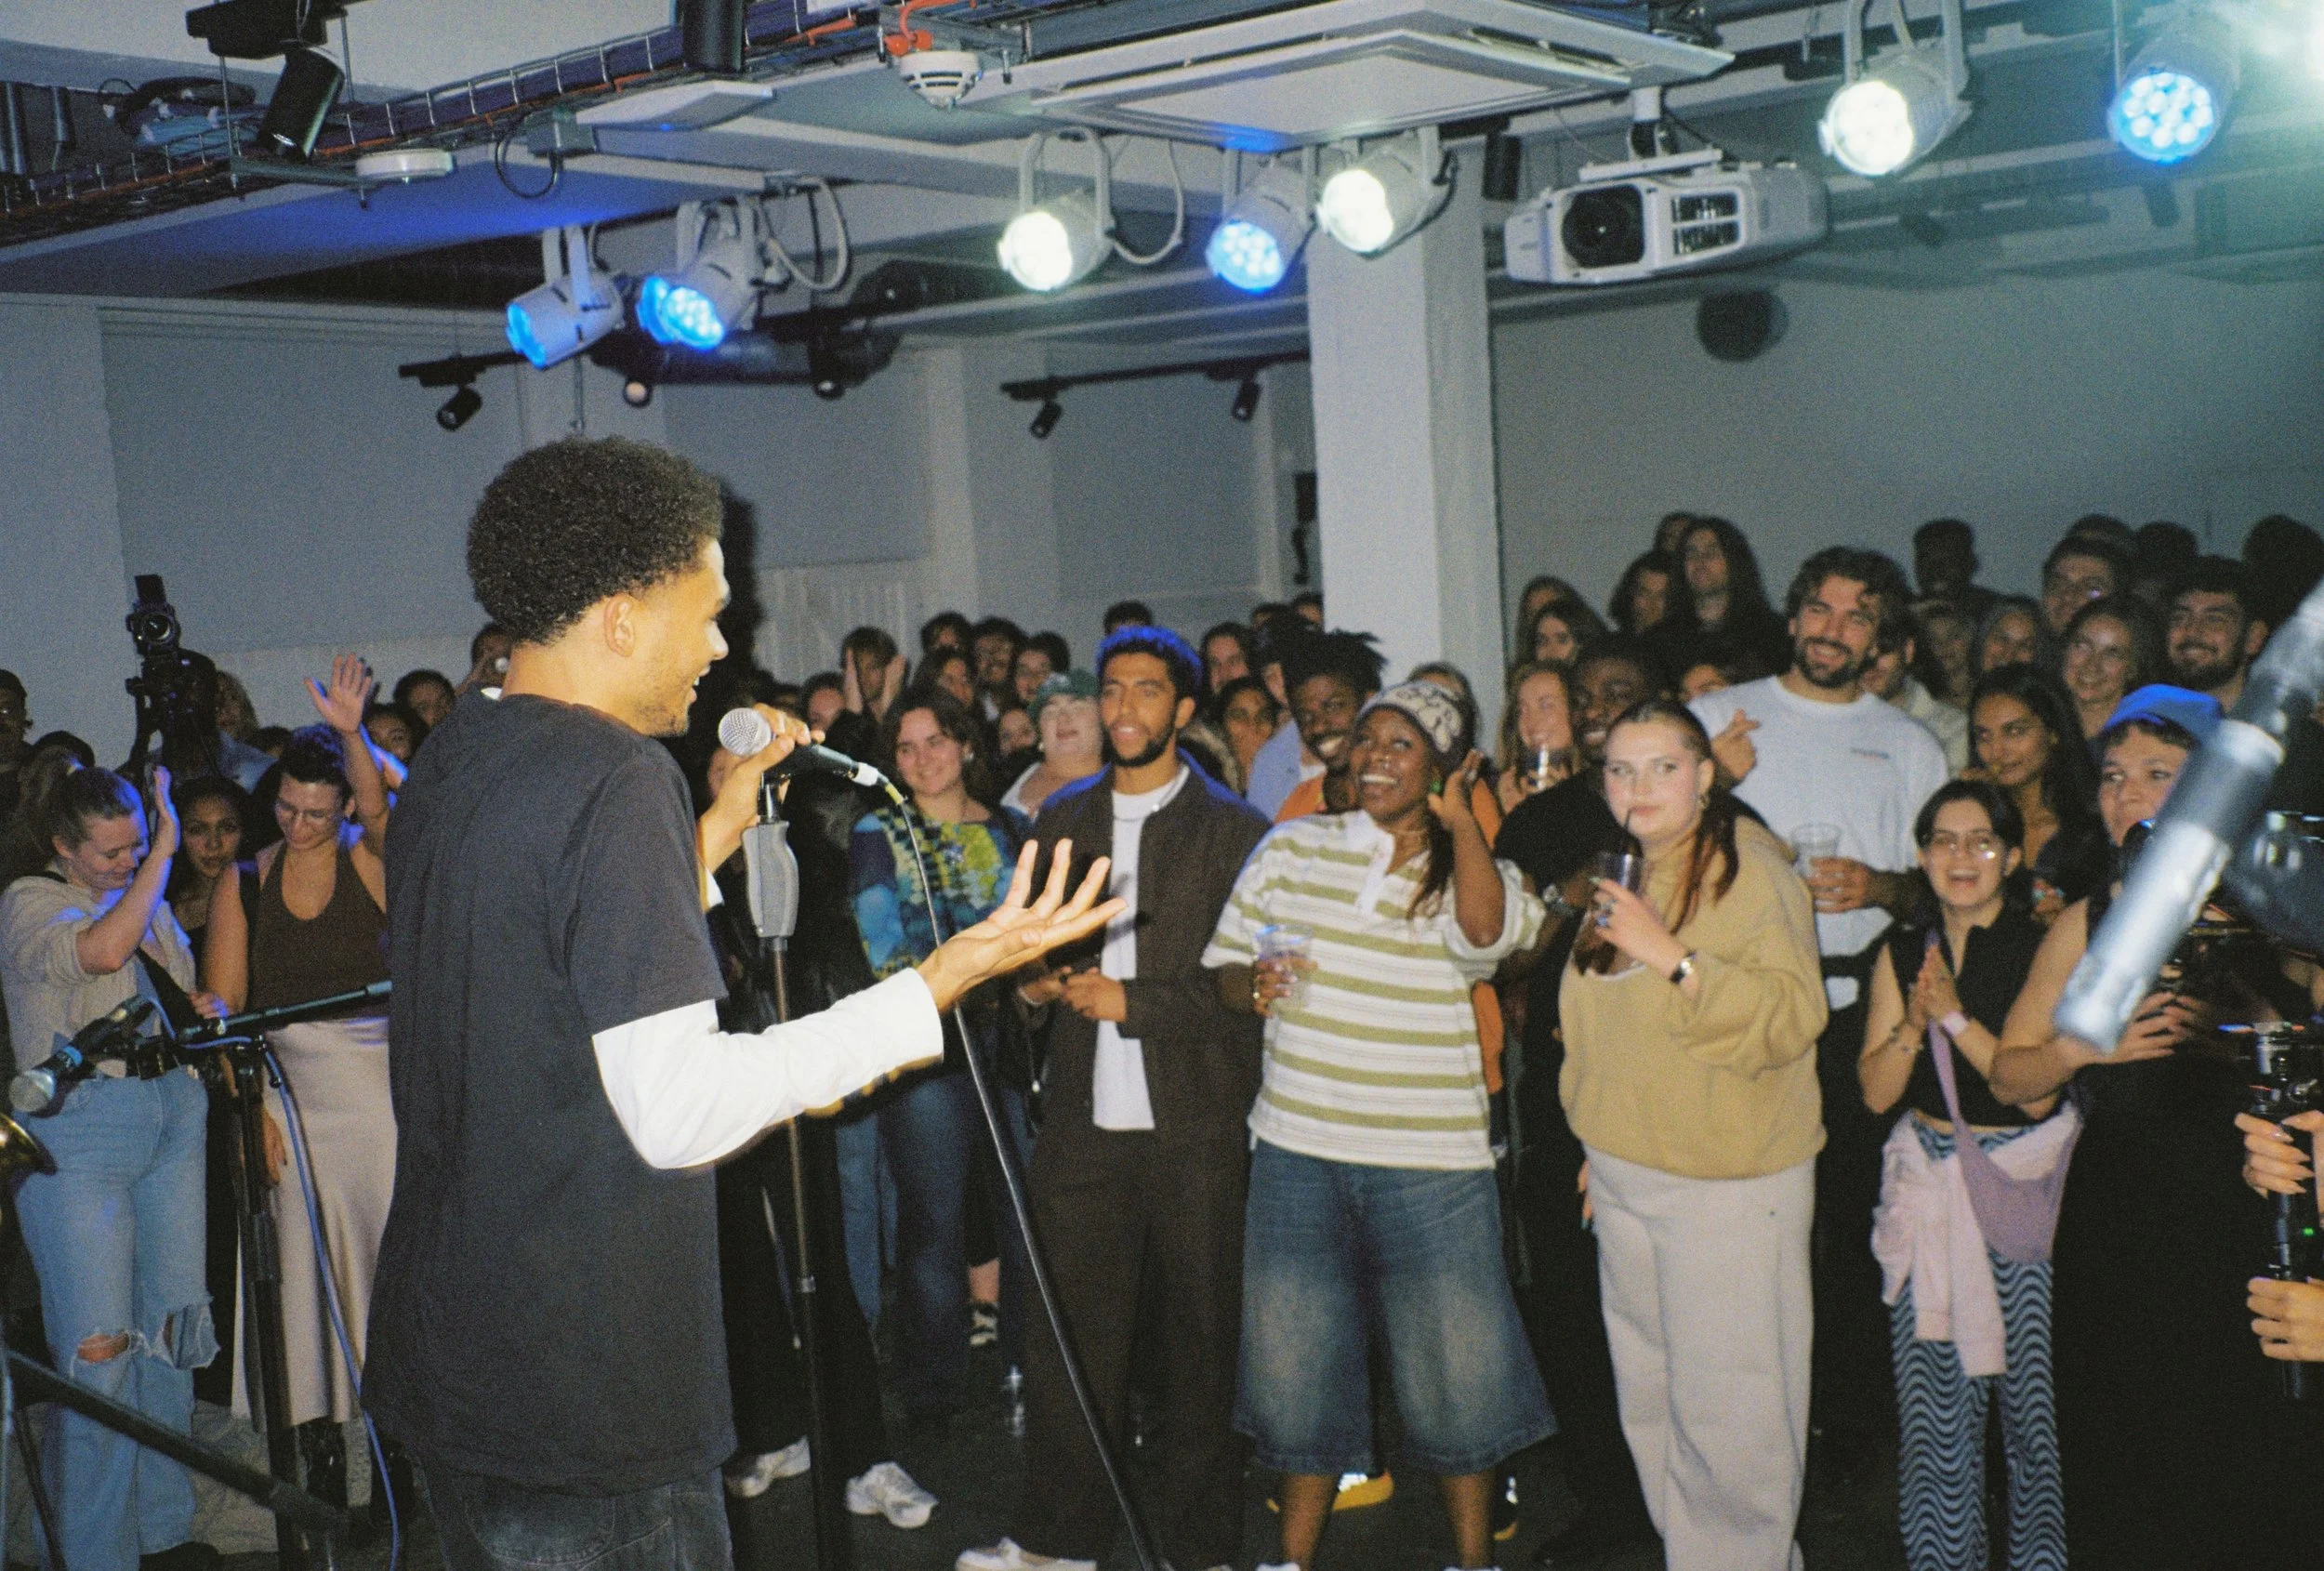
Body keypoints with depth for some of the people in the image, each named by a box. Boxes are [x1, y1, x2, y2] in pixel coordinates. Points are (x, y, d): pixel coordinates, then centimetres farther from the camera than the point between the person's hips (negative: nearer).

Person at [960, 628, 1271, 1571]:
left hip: (1194, 1128, -3)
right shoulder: (1062, 818, 14)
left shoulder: (1232, 828, 0)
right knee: (1068, 1336, 7)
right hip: (1084, 1121, 4)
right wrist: (1032, 983, 1)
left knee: (1203, 1337, 5)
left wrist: (1131, 1001, -13)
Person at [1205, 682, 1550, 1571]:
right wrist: (1253, 983, -12)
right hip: (1298, 1148, 2)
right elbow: (1223, 964, 9)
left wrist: (1458, 820, -21)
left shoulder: (1470, 870, 2)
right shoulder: (1292, 848, 7)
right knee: (1297, 1361, 10)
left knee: (1452, 1364, 4)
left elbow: (1484, 933, -21)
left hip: (1431, 1161, -2)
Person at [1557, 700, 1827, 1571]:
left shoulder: (1753, 873, -13)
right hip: (1625, 1177, 8)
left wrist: (1673, 957, -31)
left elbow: (1792, 1016, -25)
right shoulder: (1625, 880, 14)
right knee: (1650, 1398, 15)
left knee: (1727, 1410, -3)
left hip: (1727, 1184, -8)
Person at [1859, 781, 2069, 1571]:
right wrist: (1914, 1022, -13)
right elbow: (1876, 1091, 2)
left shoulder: (2043, 949, -6)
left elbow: (2035, 1089, -14)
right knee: (1932, 1395, 6)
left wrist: (1956, 1015, -18)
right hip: (1927, 1183, 3)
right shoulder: (1904, 949, 6)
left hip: (2022, 1187, -3)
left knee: (2029, 1387, 0)